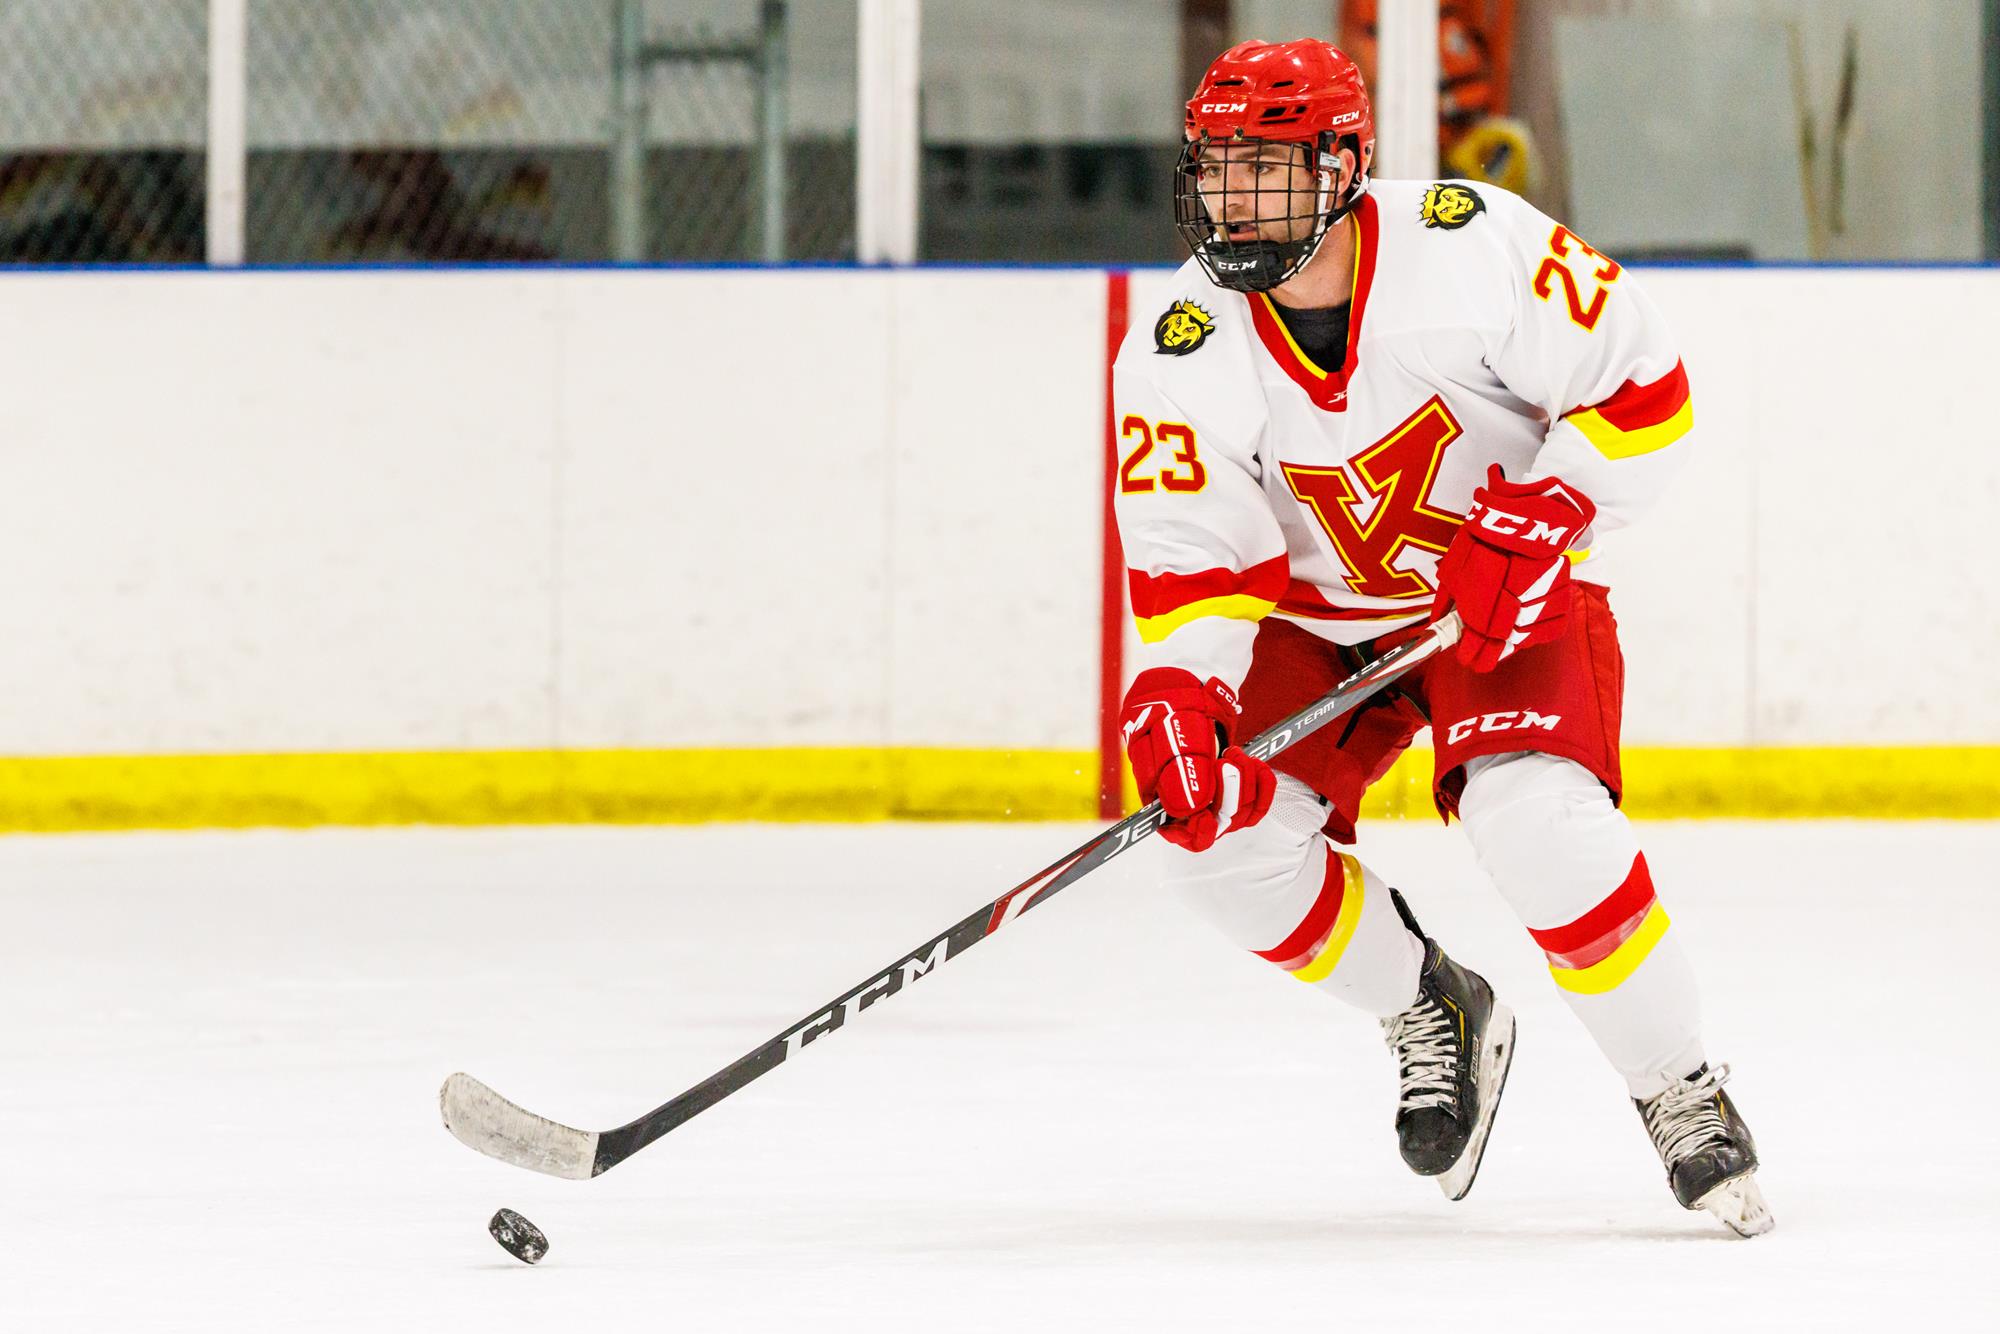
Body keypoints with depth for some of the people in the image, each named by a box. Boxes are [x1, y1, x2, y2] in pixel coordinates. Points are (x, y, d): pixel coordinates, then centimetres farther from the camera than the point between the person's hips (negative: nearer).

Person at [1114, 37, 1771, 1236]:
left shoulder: (1471, 247, -25)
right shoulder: (1179, 359, -16)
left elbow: (1641, 388, -18)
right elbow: (1193, 561, -15)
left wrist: (1542, 519, -27)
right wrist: (1178, 696, -33)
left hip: (1518, 592, -4)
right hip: (1322, 616, 4)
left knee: (1538, 821, -29)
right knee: (1221, 829, -16)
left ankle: (1682, 1094, -8)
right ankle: (1431, 1015, 11)